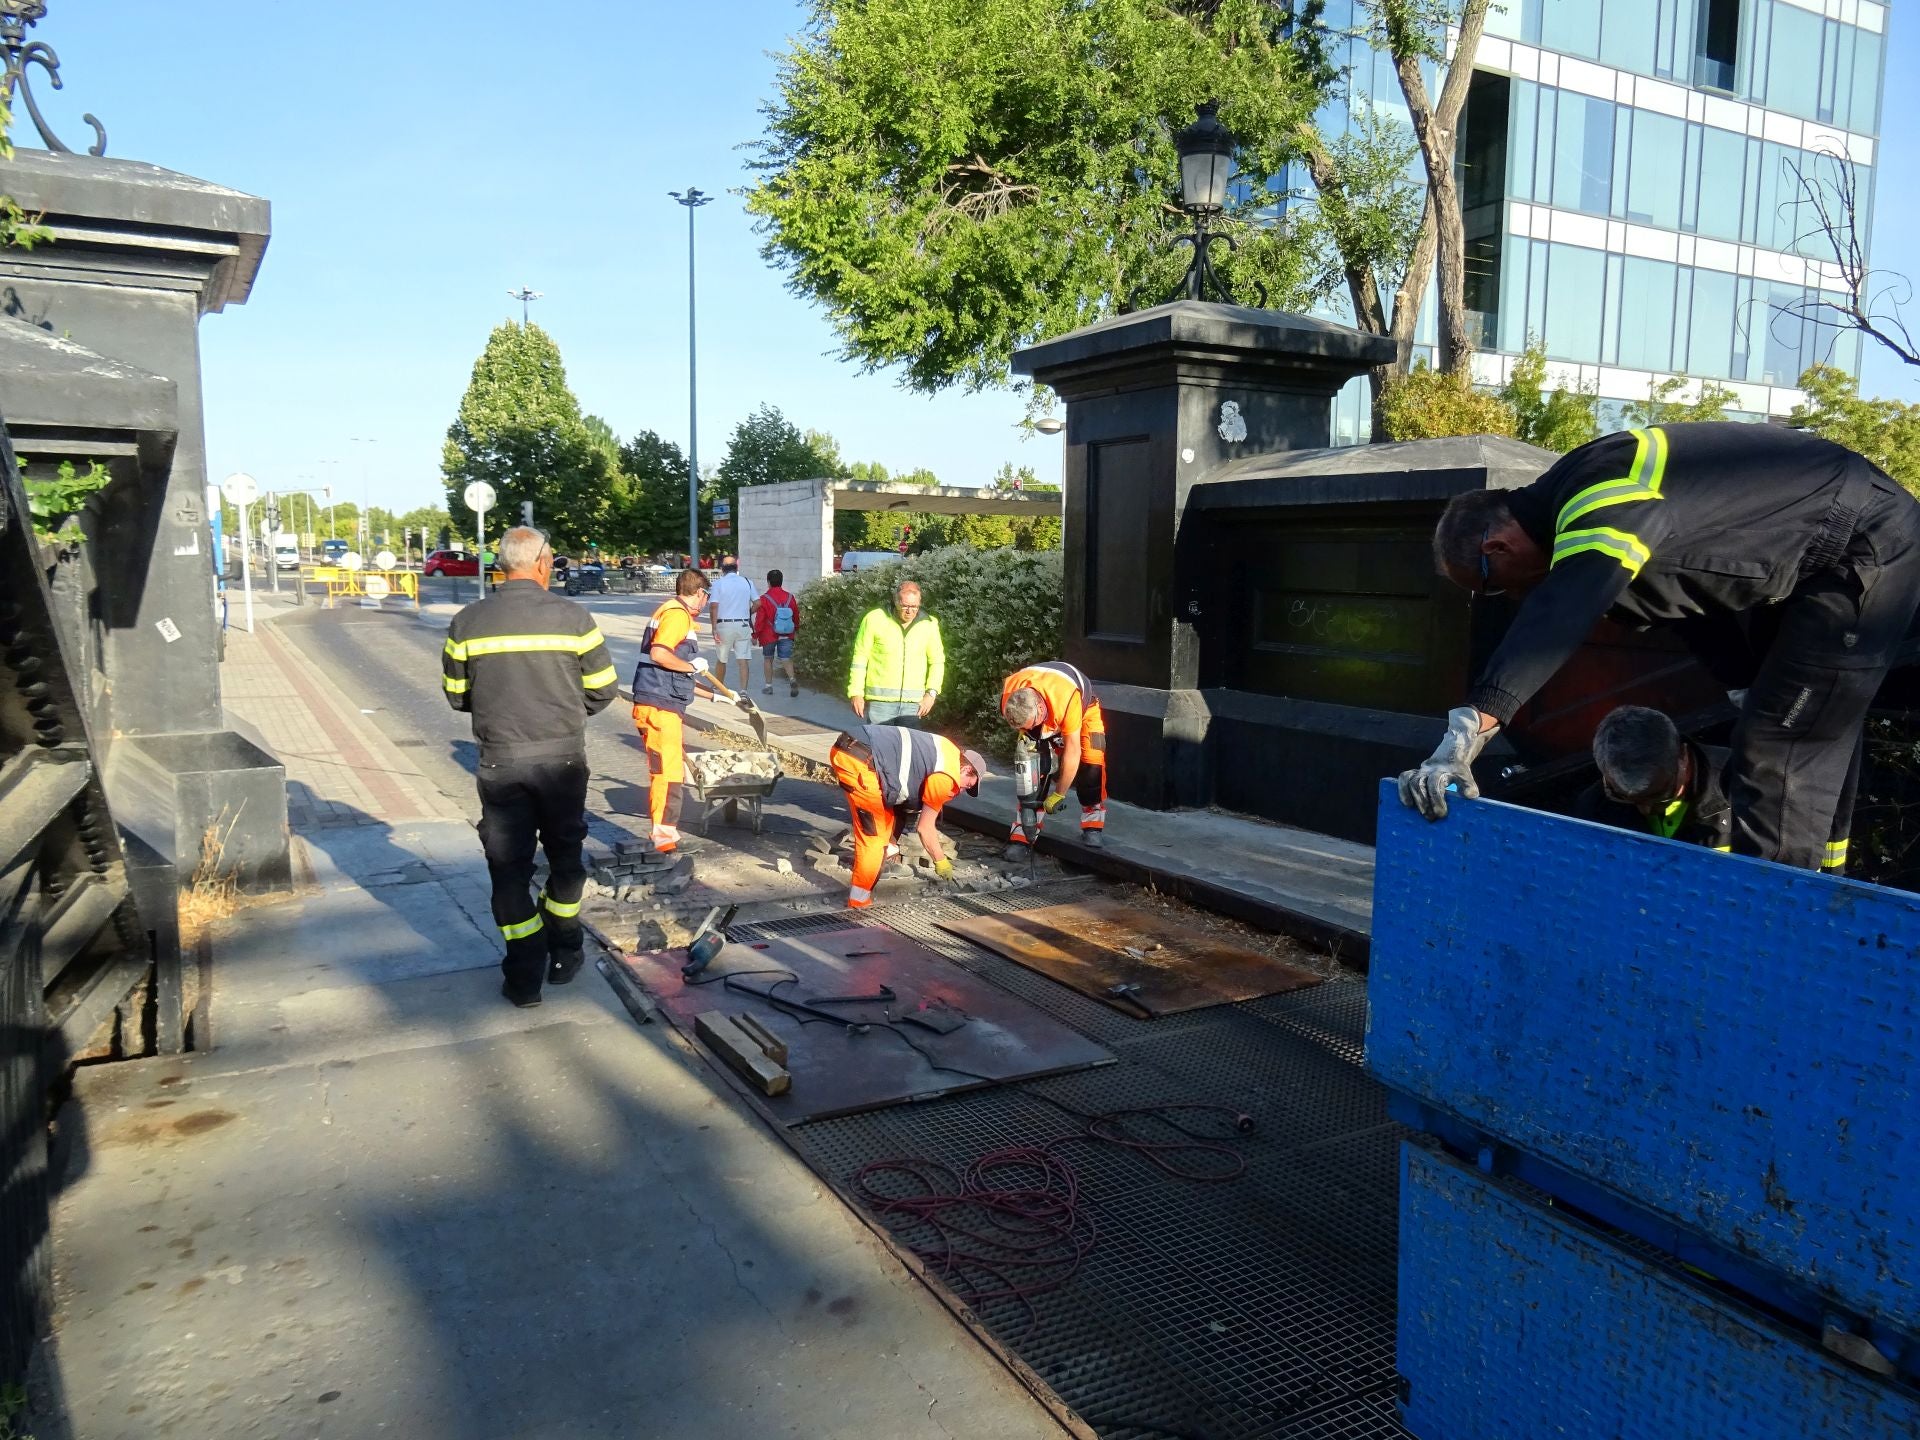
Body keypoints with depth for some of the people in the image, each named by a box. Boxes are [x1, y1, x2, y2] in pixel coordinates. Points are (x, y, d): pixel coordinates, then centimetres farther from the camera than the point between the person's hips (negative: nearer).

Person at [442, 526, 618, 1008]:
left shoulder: (468, 621, -3)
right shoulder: (572, 617, -7)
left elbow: (456, 694, 5)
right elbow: (604, 690, -3)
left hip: (499, 762, 1)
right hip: (563, 758, 0)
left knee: (508, 866, 10)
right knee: (565, 855, 18)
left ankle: (524, 976, 13)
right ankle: (563, 956, 29)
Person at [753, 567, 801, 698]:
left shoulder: (764, 599, -12)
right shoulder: (790, 597, 1)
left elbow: (759, 620, -11)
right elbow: (796, 616, 11)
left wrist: (755, 635, -1)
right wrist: (797, 629, 28)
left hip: (769, 635, -3)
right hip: (787, 635, 3)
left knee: (768, 659, 14)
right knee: (786, 659, 4)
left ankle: (768, 686, 17)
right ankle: (792, 680, -20)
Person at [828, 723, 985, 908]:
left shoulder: (948, 749, 20)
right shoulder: (947, 777, -4)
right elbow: (925, 828, 4)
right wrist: (941, 862, 18)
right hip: (858, 761, -9)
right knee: (874, 834, 2)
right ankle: (859, 899, 10)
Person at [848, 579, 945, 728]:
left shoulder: (929, 625, 4)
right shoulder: (874, 619, -3)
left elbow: (937, 661, 13)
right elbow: (860, 658, 2)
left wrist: (931, 692, 2)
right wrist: (856, 693, -1)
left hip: (913, 703, 2)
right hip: (879, 700, -2)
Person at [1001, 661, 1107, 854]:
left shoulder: (1067, 700, -46)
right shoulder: (1008, 698, -33)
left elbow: (1072, 752, -35)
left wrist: (1059, 794, -28)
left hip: (1083, 709, -3)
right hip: (1048, 715, 3)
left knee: (1091, 762, -21)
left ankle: (1093, 826, -7)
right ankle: (1022, 835, -6)